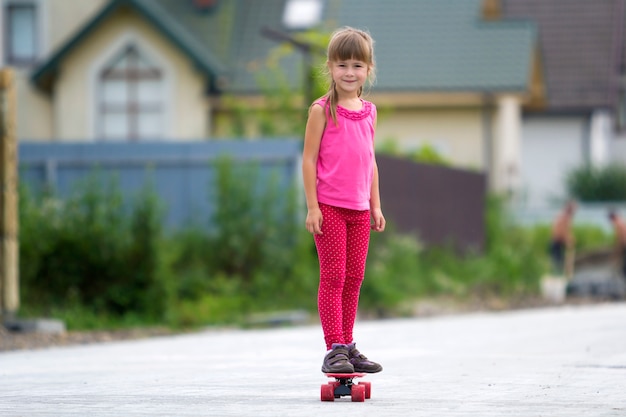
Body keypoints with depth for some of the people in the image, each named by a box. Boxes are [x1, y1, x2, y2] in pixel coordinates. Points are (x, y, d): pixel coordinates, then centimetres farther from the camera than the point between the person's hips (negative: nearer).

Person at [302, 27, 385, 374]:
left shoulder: (369, 112, 11)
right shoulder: (322, 110, -4)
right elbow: (309, 159, -6)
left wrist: (376, 205, 14)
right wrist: (312, 206, -11)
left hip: (359, 208, 5)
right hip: (329, 205, -5)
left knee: (354, 277, 9)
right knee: (332, 276, -6)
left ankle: (348, 345, 19)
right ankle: (334, 349, -5)